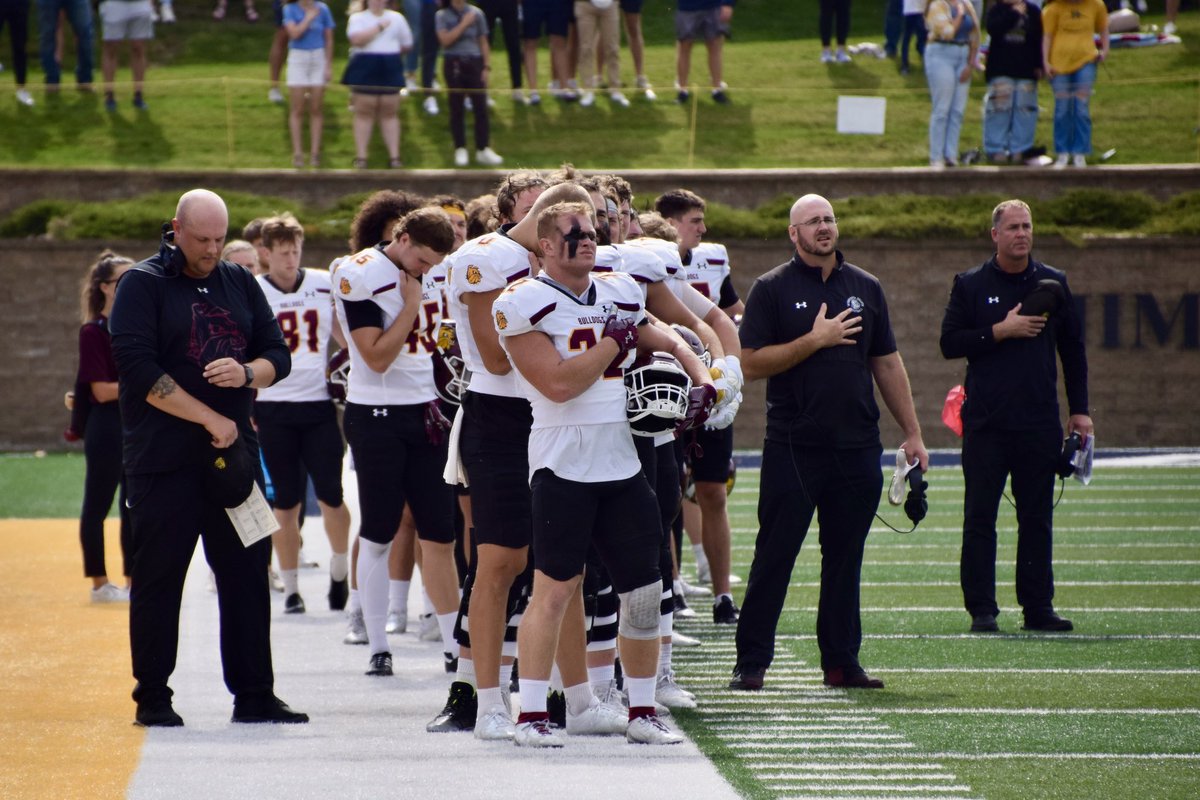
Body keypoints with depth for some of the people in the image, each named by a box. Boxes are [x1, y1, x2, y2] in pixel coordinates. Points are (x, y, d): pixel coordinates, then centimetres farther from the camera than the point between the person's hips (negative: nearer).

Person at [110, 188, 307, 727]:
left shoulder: (240, 284, 13)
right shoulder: (143, 285, -3)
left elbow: (278, 355, 13)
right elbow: (139, 370, -13)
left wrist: (247, 373, -12)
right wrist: (210, 419, -14)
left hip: (235, 454, 5)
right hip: (163, 459, -5)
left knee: (247, 574, 5)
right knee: (158, 577, -1)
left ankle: (254, 695, 10)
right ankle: (152, 698, 6)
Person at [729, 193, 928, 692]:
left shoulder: (865, 287, 13)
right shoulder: (772, 290, 0)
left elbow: (887, 365, 17)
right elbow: (752, 364, -8)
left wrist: (911, 433, 13)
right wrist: (815, 340, -15)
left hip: (857, 446, 4)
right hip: (793, 449, -4)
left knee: (845, 558, 7)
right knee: (774, 558, -2)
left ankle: (841, 662, 13)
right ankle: (751, 663, 2)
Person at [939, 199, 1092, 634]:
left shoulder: (1053, 283, 11)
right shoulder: (970, 285, 4)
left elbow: (1073, 349, 14)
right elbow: (950, 343, -3)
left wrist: (1079, 410, 9)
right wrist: (1001, 331, -14)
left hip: (1040, 421, 2)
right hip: (986, 423, -2)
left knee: (1037, 519, 5)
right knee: (980, 518, -3)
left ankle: (1038, 607, 10)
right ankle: (981, 609, 1)